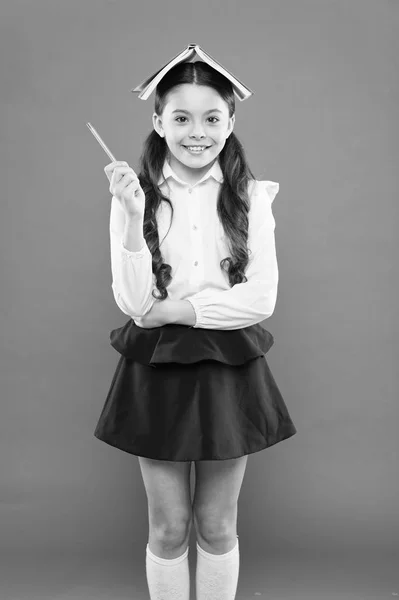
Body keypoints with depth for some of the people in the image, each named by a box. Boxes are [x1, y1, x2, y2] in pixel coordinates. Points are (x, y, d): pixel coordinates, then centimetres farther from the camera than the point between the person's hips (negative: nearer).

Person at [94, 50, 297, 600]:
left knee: (217, 525, 14)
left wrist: (175, 310, -14)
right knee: (168, 528, 12)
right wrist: (133, 216, -22)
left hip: (229, 370, 0)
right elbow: (133, 303, -11)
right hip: (157, 370, 0)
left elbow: (262, 298, -9)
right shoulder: (137, 194, -4)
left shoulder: (250, 198, -3)